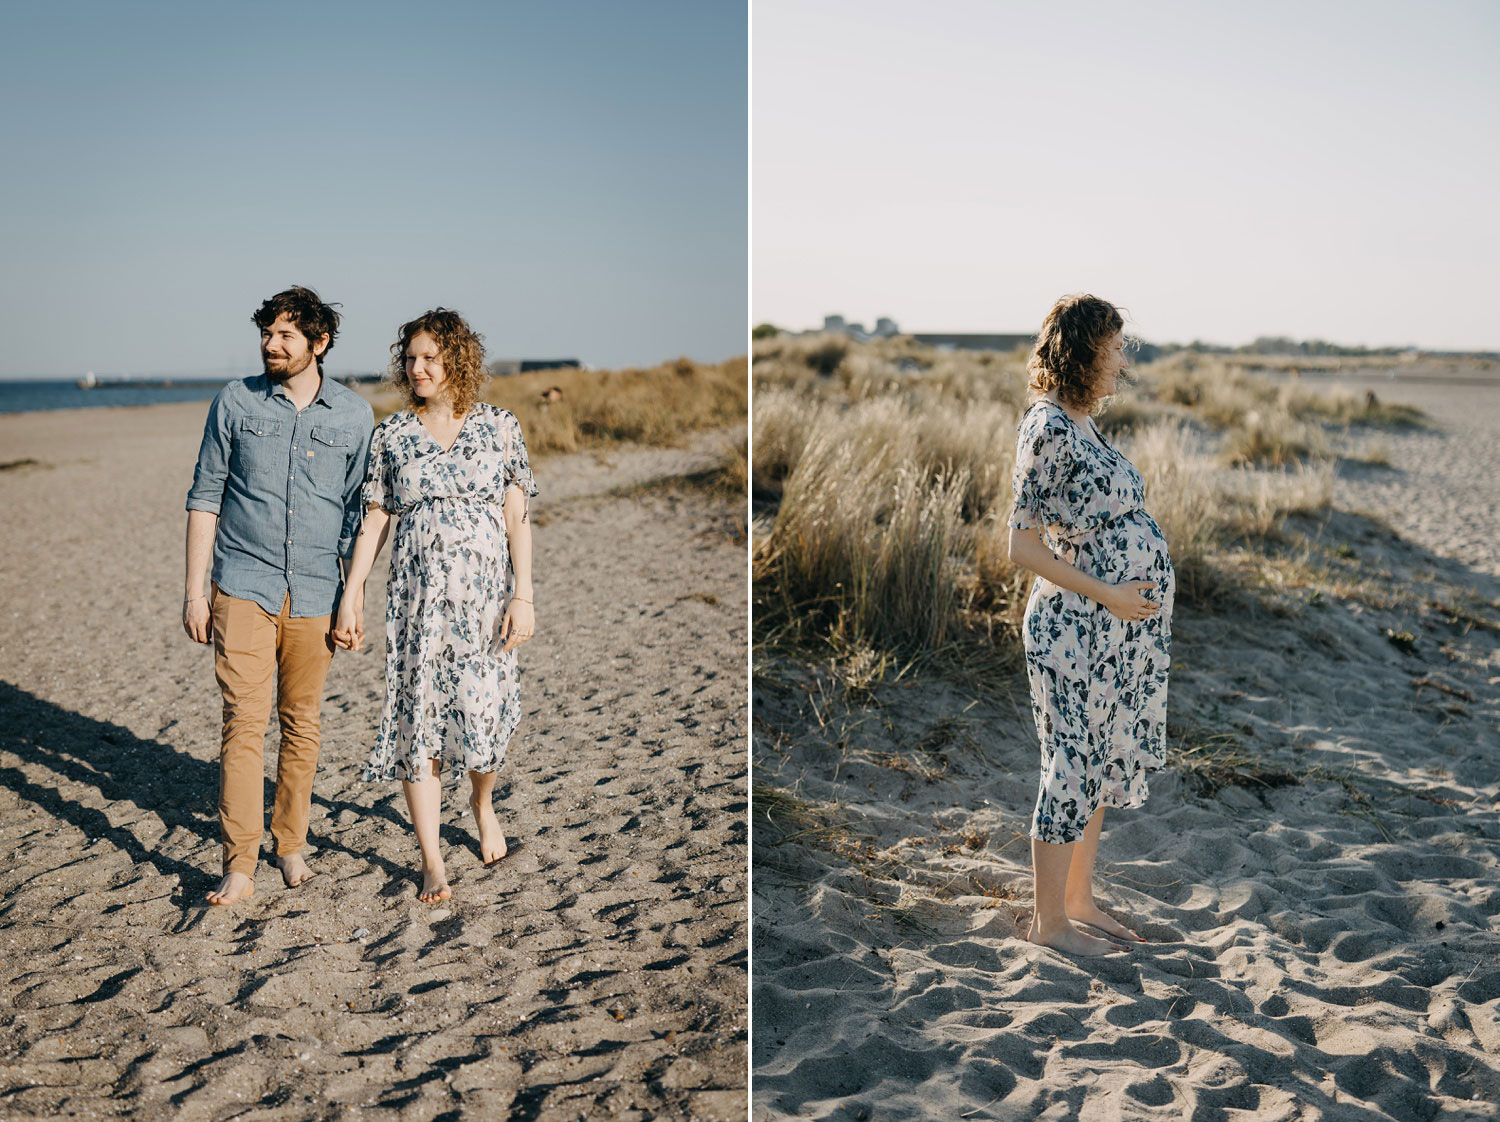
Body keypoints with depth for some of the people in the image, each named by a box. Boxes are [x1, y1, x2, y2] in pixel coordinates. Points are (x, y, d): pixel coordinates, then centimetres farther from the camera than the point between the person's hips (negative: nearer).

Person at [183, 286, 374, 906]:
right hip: (243, 586, -1)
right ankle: (239, 866, -3)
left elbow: (359, 511, 9)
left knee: (302, 725, 9)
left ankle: (291, 846, 24)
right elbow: (205, 496, 5)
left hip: (315, 592, 1)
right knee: (244, 721, -7)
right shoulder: (235, 402, 2)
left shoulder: (354, 415, 3)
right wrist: (194, 589, 0)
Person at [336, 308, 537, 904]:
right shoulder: (391, 434, 6)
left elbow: (518, 519, 0)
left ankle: (483, 804, 34)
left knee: (483, 714, 0)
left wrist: (523, 595, -6)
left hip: (486, 593, -1)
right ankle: (432, 860, 7)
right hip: (416, 596, 1)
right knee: (418, 719, -1)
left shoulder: (500, 426, 2)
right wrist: (351, 597, 1)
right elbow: (373, 521, 7)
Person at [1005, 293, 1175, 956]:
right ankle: (1048, 921, 15)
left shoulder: (1081, 423, 11)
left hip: (1123, 626, 9)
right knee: (1074, 767, 1)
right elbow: (1022, 547, -19)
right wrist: (1109, 595, -18)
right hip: (1079, 627, -9)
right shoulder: (1049, 429, -17)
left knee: (1102, 764, 17)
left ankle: (1079, 901, 30)